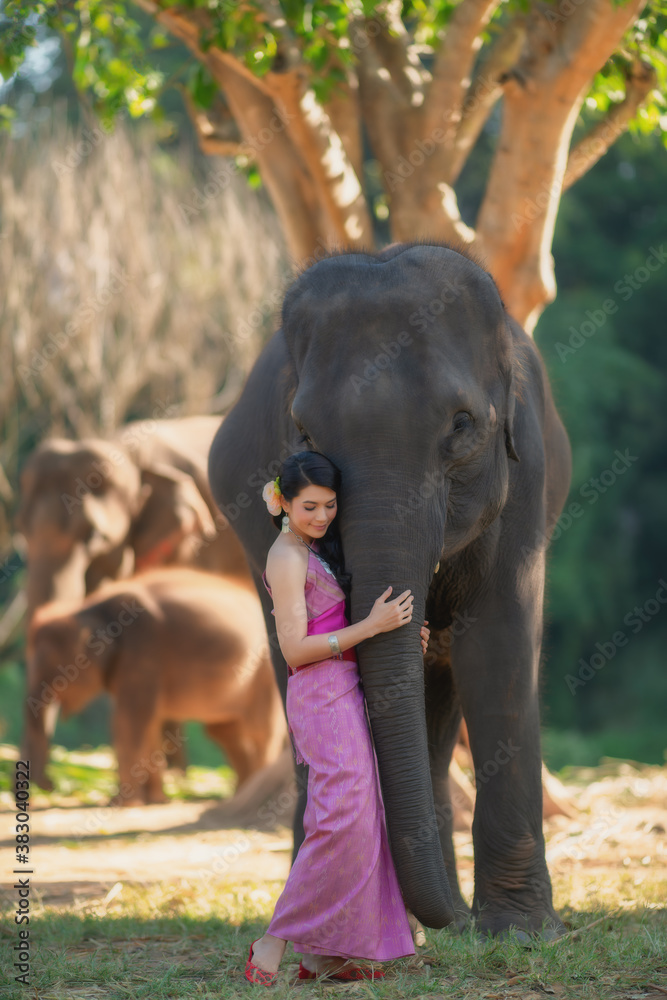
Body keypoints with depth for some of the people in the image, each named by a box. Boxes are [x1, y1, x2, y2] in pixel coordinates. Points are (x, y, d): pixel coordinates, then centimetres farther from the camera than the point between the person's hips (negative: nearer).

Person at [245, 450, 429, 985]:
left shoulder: (316, 550, 18)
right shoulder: (287, 557, -10)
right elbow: (295, 649, -15)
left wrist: (400, 632, 8)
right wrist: (372, 626, -17)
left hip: (346, 694, 9)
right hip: (323, 698, -9)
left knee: (359, 821, 4)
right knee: (341, 819, -18)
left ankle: (324, 954, 5)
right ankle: (274, 944, -13)